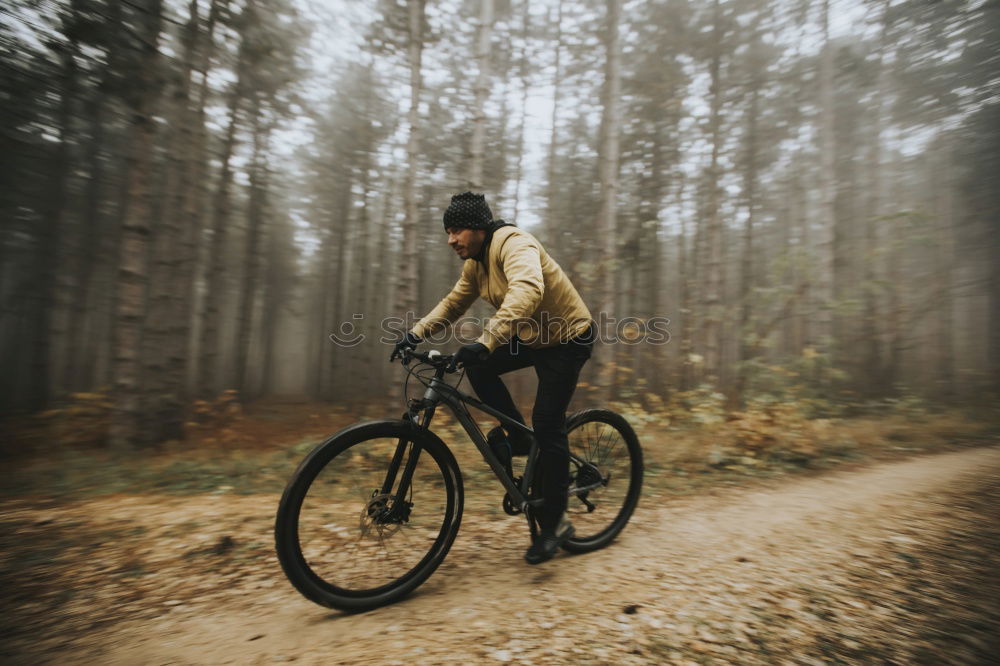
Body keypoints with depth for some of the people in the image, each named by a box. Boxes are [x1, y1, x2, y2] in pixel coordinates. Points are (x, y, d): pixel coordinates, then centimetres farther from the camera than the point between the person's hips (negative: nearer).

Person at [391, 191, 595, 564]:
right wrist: (416, 333, -1)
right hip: (530, 337, 8)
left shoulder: (513, 243, -24)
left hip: (567, 339, -8)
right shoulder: (475, 262, 3)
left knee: (547, 426, -10)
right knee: (476, 365, -12)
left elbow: (527, 290, -44)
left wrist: (486, 341, -52)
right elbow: (453, 302, 10)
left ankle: (554, 523, 5)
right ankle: (516, 435, 5)